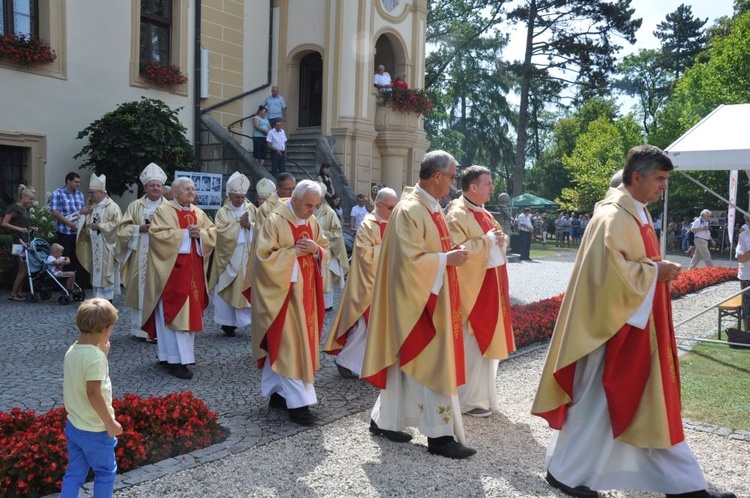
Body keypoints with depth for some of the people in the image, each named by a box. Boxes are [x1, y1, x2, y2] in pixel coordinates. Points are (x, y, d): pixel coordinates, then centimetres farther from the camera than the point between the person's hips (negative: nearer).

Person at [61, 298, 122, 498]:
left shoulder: (72, 351, 2)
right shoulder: (95, 356, -24)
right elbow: (93, 393, -27)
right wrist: (110, 422, -19)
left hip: (73, 426, 8)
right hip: (95, 430, -8)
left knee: (74, 472, 17)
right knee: (106, 471, 13)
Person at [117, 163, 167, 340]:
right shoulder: (135, 205, 9)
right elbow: (123, 229, 6)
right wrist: (139, 229, -11)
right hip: (141, 256, 1)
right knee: (141, 289, 1)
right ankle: (141, 328, 9)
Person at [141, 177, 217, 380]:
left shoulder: (198, 213, 14)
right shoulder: (163, 210, -4)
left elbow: (213, 234, 10)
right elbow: (157, 234, -16)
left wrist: (199, 234, -11)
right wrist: (185, 233, -17)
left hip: (193, 270, 7)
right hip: (172, 270, -6)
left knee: (190, 312, 8)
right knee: (173, 313, -6)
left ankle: (170, 354, 20)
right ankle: (176, 359, -4)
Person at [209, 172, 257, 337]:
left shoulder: (251, 209, 9)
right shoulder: (223, 212, 0)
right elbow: (223, 233, -12)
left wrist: (249, 225, -14)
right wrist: (240, 224, -12)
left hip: (248, 257, 2)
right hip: (229, 257, -1)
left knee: (248, 289, -2)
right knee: (228, 290, 2)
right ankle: (228, 323, 11)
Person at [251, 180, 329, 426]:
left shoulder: (312, 221, 8)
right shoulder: (275, 221, -13)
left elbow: (325, 252, 11)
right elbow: (264, 257, -16)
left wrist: (316, 250, -11)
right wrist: (294, 251, -20)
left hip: (306, 291, 7)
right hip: (283, 292, -7)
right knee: (291, 345, -7)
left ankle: (279, 393, 24)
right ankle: (298, 402, -2)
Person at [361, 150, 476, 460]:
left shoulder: (431, 207, 12)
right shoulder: (410, 210, -18)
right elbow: (410, 259, -23)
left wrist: (451, 252, 5)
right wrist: (446, 259, -16)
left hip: (432, 297, 10)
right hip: (417, 298, -10)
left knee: (406, 361, 15)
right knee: (432, 363, -4)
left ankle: (384, 420, 27)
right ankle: (439, 435, 6)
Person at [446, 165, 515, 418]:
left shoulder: (484, 214, 15)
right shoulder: (457, 214, -14)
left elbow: (500, 237, 20)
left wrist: (500, 240, -3)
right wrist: (487, 240, -19)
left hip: (490, 287, 10)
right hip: (472, 289, -9)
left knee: (486, 341, 15)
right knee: (472, 346, -2)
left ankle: (481, 393, 28)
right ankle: (468, 400, 10)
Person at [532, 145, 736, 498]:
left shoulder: (636, 214, 12)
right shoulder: (612, 218, -19)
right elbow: (610, 272, -27)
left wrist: (658, 270, 4)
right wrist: (656, 271, -17)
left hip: (638, 328, 10)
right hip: (616, 327, -10)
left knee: (651, 405, 15)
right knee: (595, 403, 2)